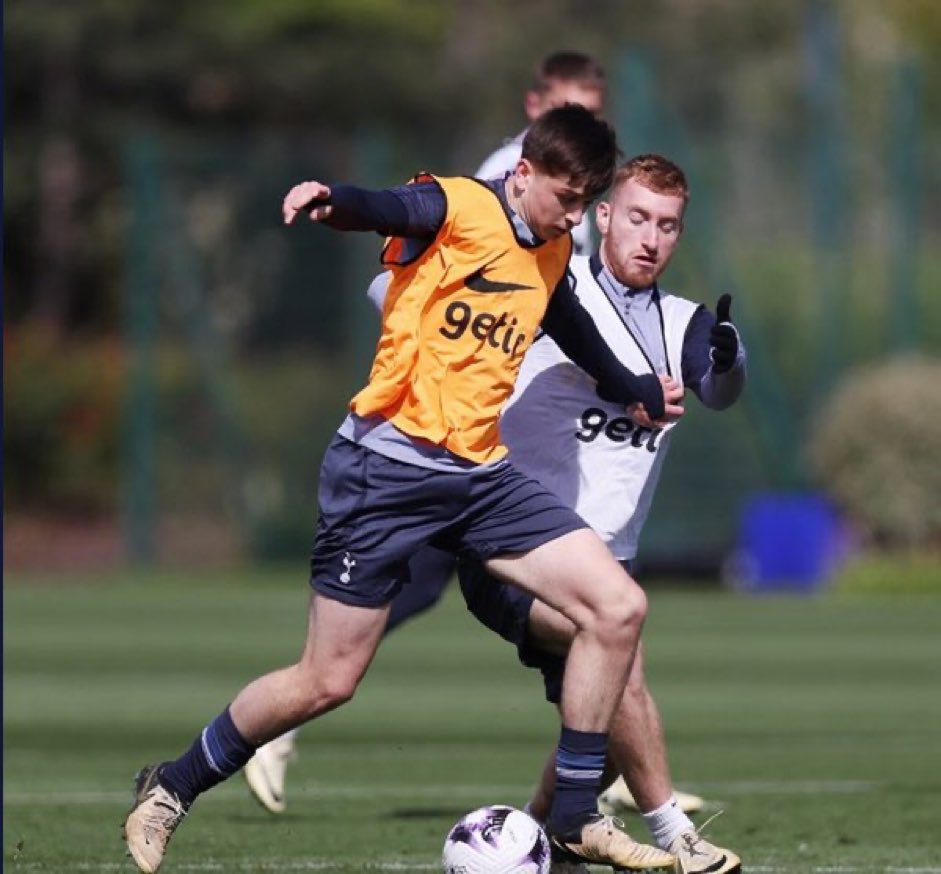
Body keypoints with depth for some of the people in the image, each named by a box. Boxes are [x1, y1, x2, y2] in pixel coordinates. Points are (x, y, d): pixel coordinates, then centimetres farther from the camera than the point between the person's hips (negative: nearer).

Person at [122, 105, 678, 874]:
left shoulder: (553, 254, 12)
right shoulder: (458, 208, -11)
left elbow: (571, 326, 35)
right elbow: (391, 210, -34)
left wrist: (636, 391, 50)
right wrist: (333, 201, -58)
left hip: (482, 477, 7)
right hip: (388, 470, -7)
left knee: (619, 608, -5)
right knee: (327, 683, -4)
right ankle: (172, 789, 19)